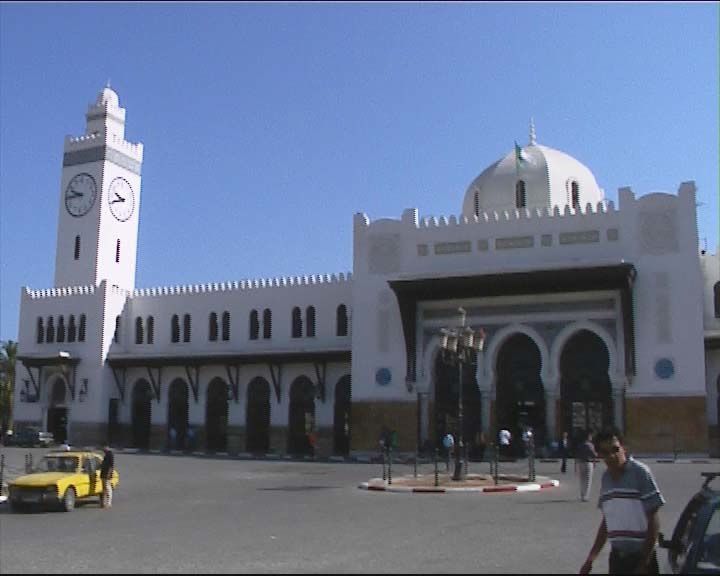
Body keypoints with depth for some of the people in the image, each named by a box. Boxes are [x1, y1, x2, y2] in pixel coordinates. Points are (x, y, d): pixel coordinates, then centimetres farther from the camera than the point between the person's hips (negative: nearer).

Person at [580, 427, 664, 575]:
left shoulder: (640, 472, -12)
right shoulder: (606, 478, 7)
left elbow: (653, 520, -12)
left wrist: (644, 563, -15)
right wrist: (591, 558, 15)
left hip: (641, 555, -6)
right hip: (617, 557, 6)